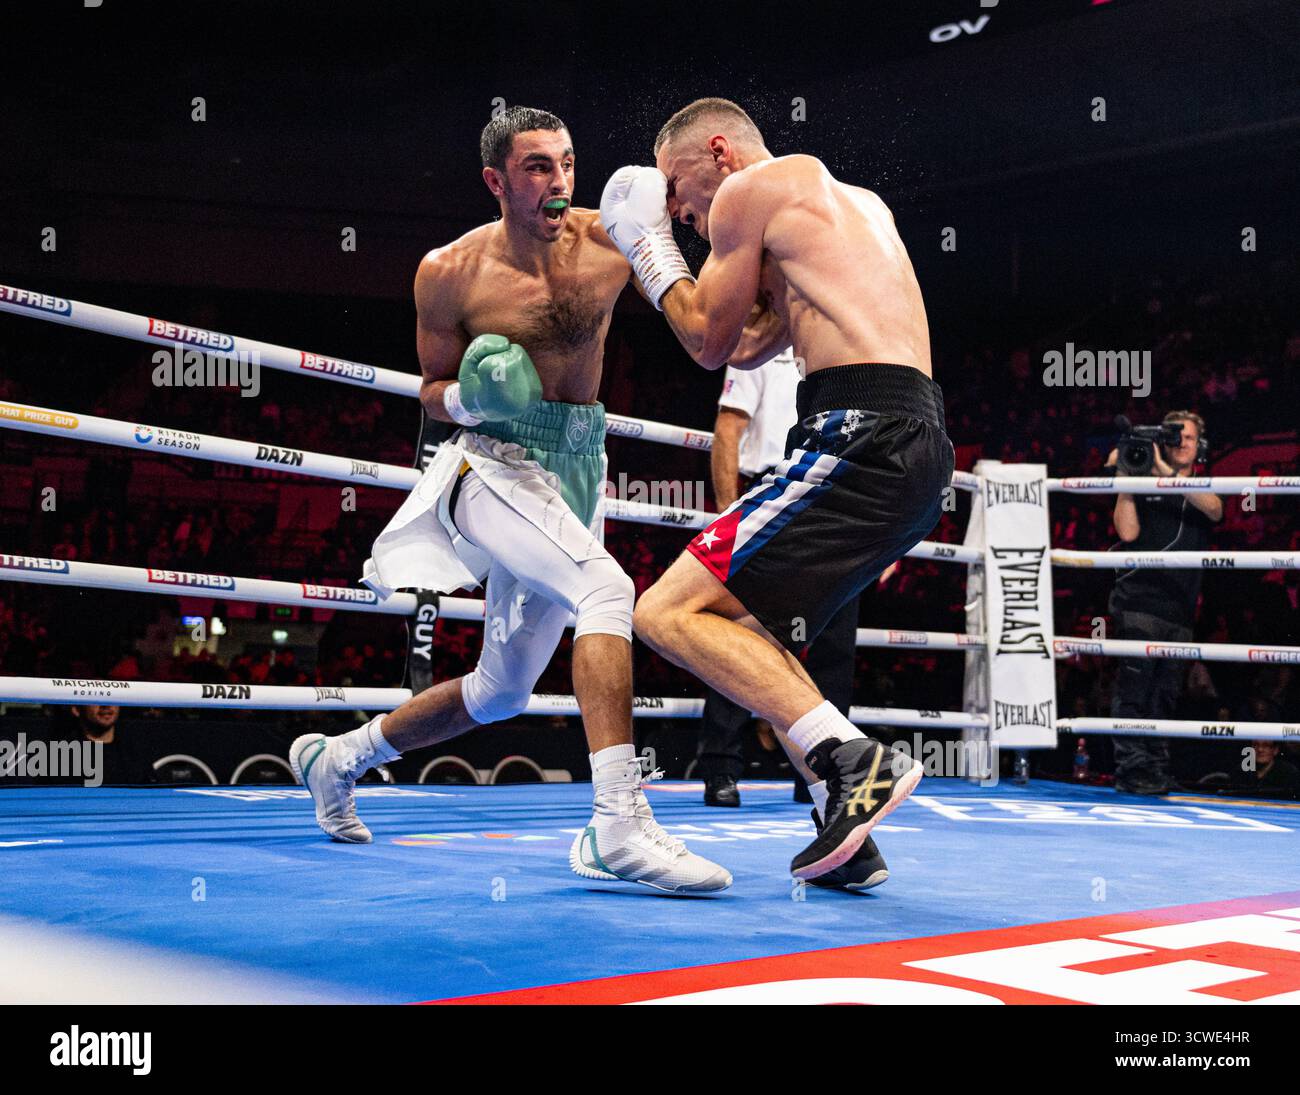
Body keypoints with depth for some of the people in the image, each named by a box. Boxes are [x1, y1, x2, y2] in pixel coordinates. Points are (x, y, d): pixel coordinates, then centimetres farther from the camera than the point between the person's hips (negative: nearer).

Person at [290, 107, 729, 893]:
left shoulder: (609, 242, -2)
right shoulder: (450, 273, -6)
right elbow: (436, 394, 6)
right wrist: (474, 395, -18)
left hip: (577, 474, 5)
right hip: (494, 466, -5)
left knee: (502, 692, 14)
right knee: (608, 588, -33)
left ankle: (338, 757, 35)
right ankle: (619, 826, -37)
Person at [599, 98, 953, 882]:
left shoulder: (752, 187, 2)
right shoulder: (851, 201, 29)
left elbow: (709, 342, 8)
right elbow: (750, 348, 33)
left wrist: (647, 240, 20)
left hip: (862, 436, -10)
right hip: (920, 444, 10)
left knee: (669, 612, -12)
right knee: (753, 630, 20)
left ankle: (854, 760, -24)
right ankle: (849, 830, 13)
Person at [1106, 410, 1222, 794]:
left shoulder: (1204, 492, 17)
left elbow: (1213, 508, -9)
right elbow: (1128, 533, -7)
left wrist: (1165, 472, -17)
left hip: (1179, 610, 4)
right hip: (1139, 601, -4)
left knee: (1166, 693, 6)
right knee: (1134, 688, -9)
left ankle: (1156, 769, 10)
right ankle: (1130, 767, -10)